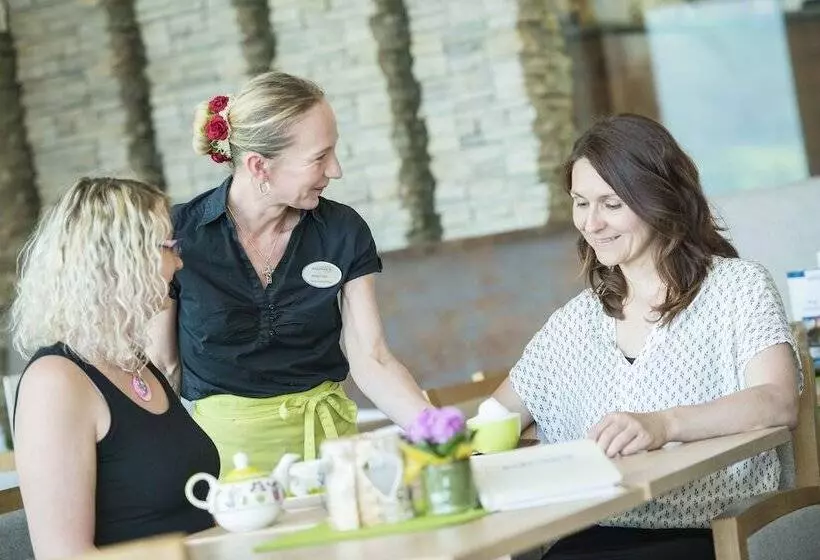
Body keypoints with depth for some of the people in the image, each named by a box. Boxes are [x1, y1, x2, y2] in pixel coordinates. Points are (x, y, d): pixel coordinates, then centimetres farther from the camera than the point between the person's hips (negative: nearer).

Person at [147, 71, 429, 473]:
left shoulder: (343, 232, 1)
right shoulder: (178, 236, -5)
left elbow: (370, 360, -1)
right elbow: (162, 365, 1)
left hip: (326, 439, 2)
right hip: (222, 443, -2)